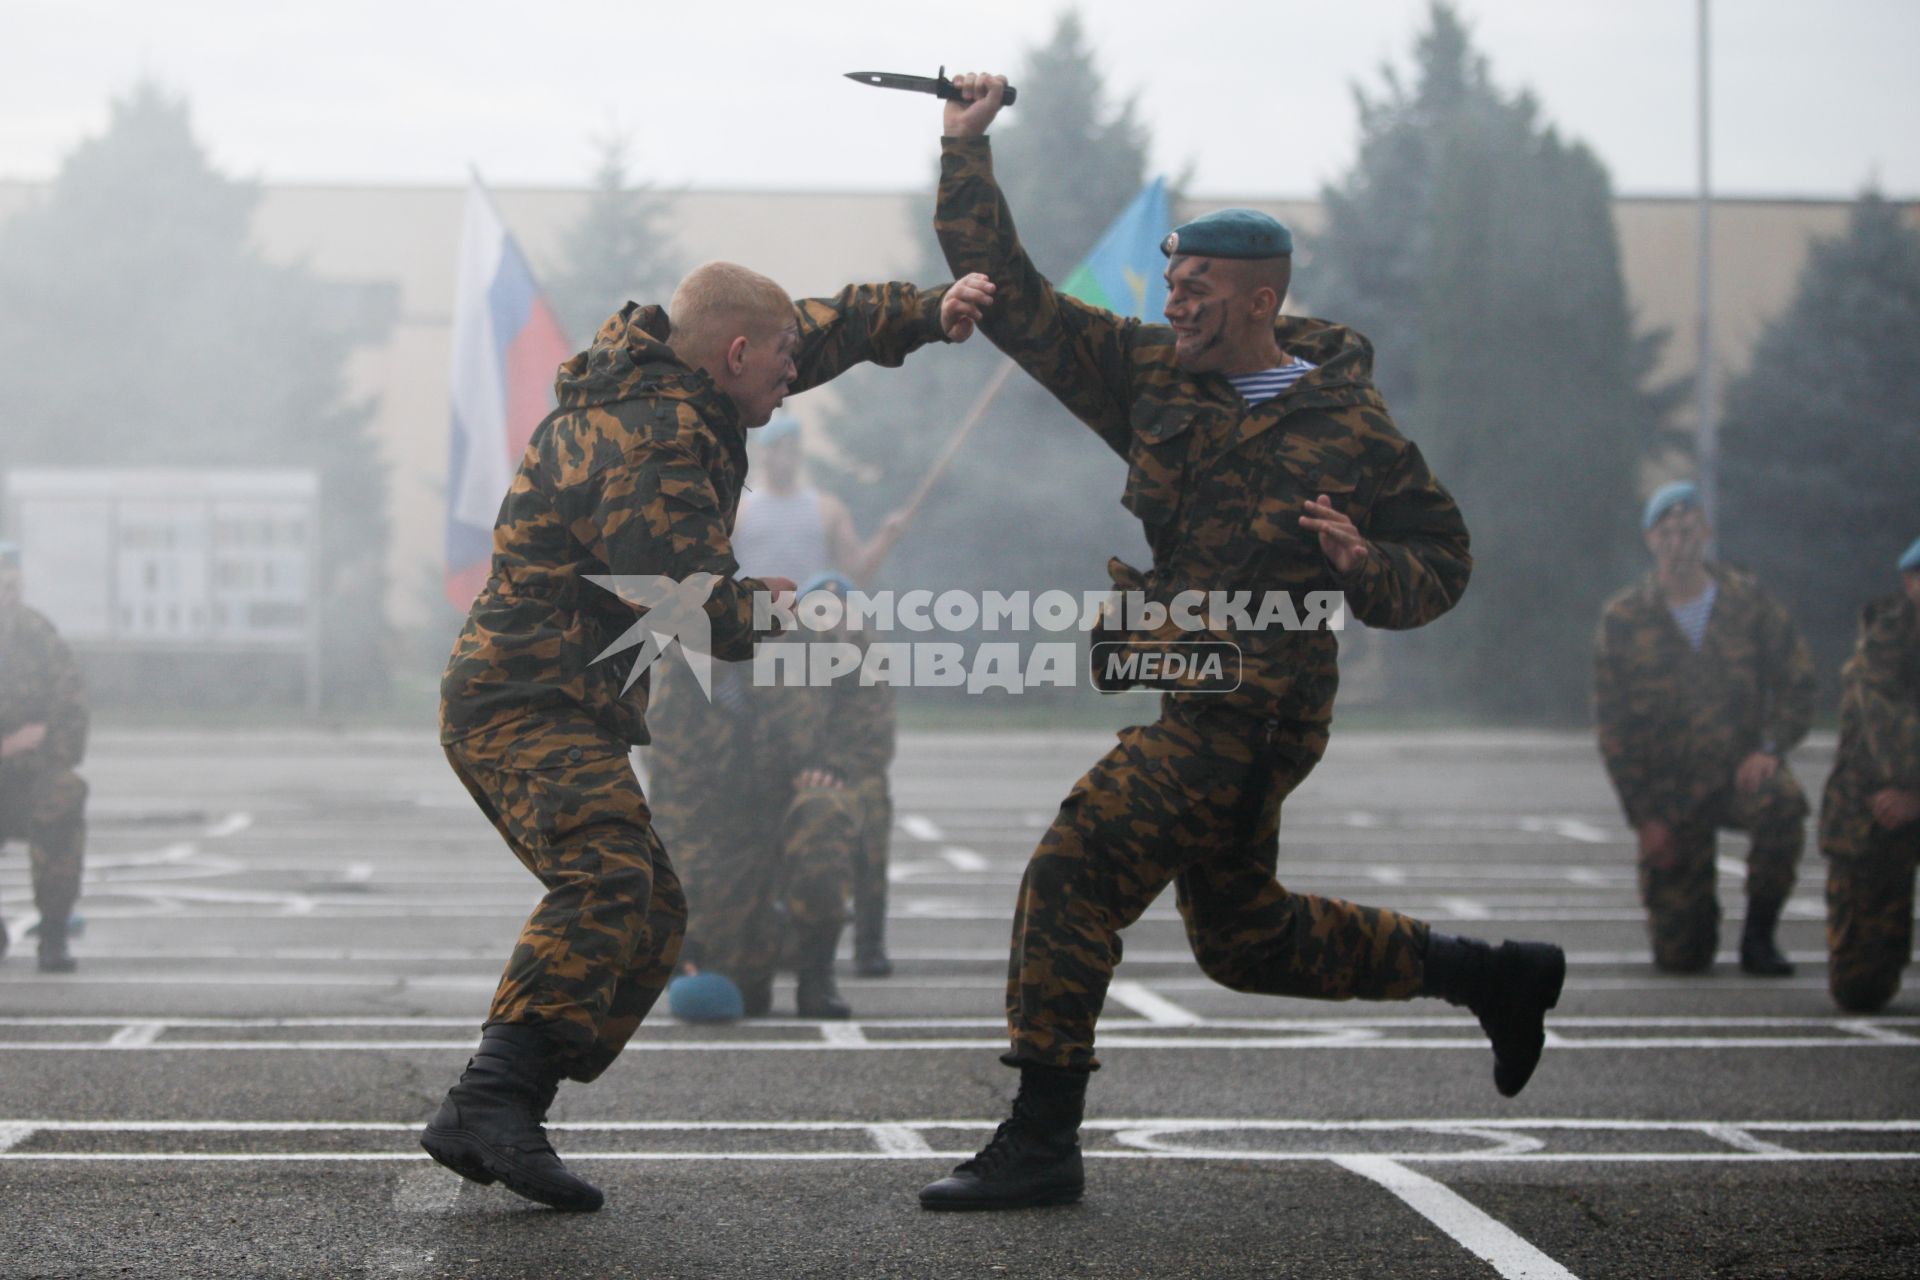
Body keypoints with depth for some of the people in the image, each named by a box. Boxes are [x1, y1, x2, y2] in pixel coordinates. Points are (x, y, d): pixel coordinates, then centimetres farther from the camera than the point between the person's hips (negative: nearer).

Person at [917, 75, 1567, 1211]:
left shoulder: (1349, 427, -6)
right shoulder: (1150, 375, 7)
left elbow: (1446, 559, 3)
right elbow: (1012, 297, 7)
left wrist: (1364, 569, -19)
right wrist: (968, 149, 0)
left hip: (1257, 703, -8)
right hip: (1192, 695, 8)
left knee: (1074, 872, -17)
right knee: (1245, 936, 20)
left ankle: (1042, 1142, -12)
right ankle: (1495, 976, 35)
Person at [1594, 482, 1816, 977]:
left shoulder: (1748, 600, -1)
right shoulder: (1623, 619, -3)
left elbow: (1796, 680, 4)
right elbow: (1612, 723, 0)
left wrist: (1771, 748, -14)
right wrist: (1643, 817, -5)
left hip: (1739, 768, 0)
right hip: (1667, 792, 0)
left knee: (1782, 803, -38)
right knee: (1682, 957, -7)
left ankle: (1758, 937, -16)